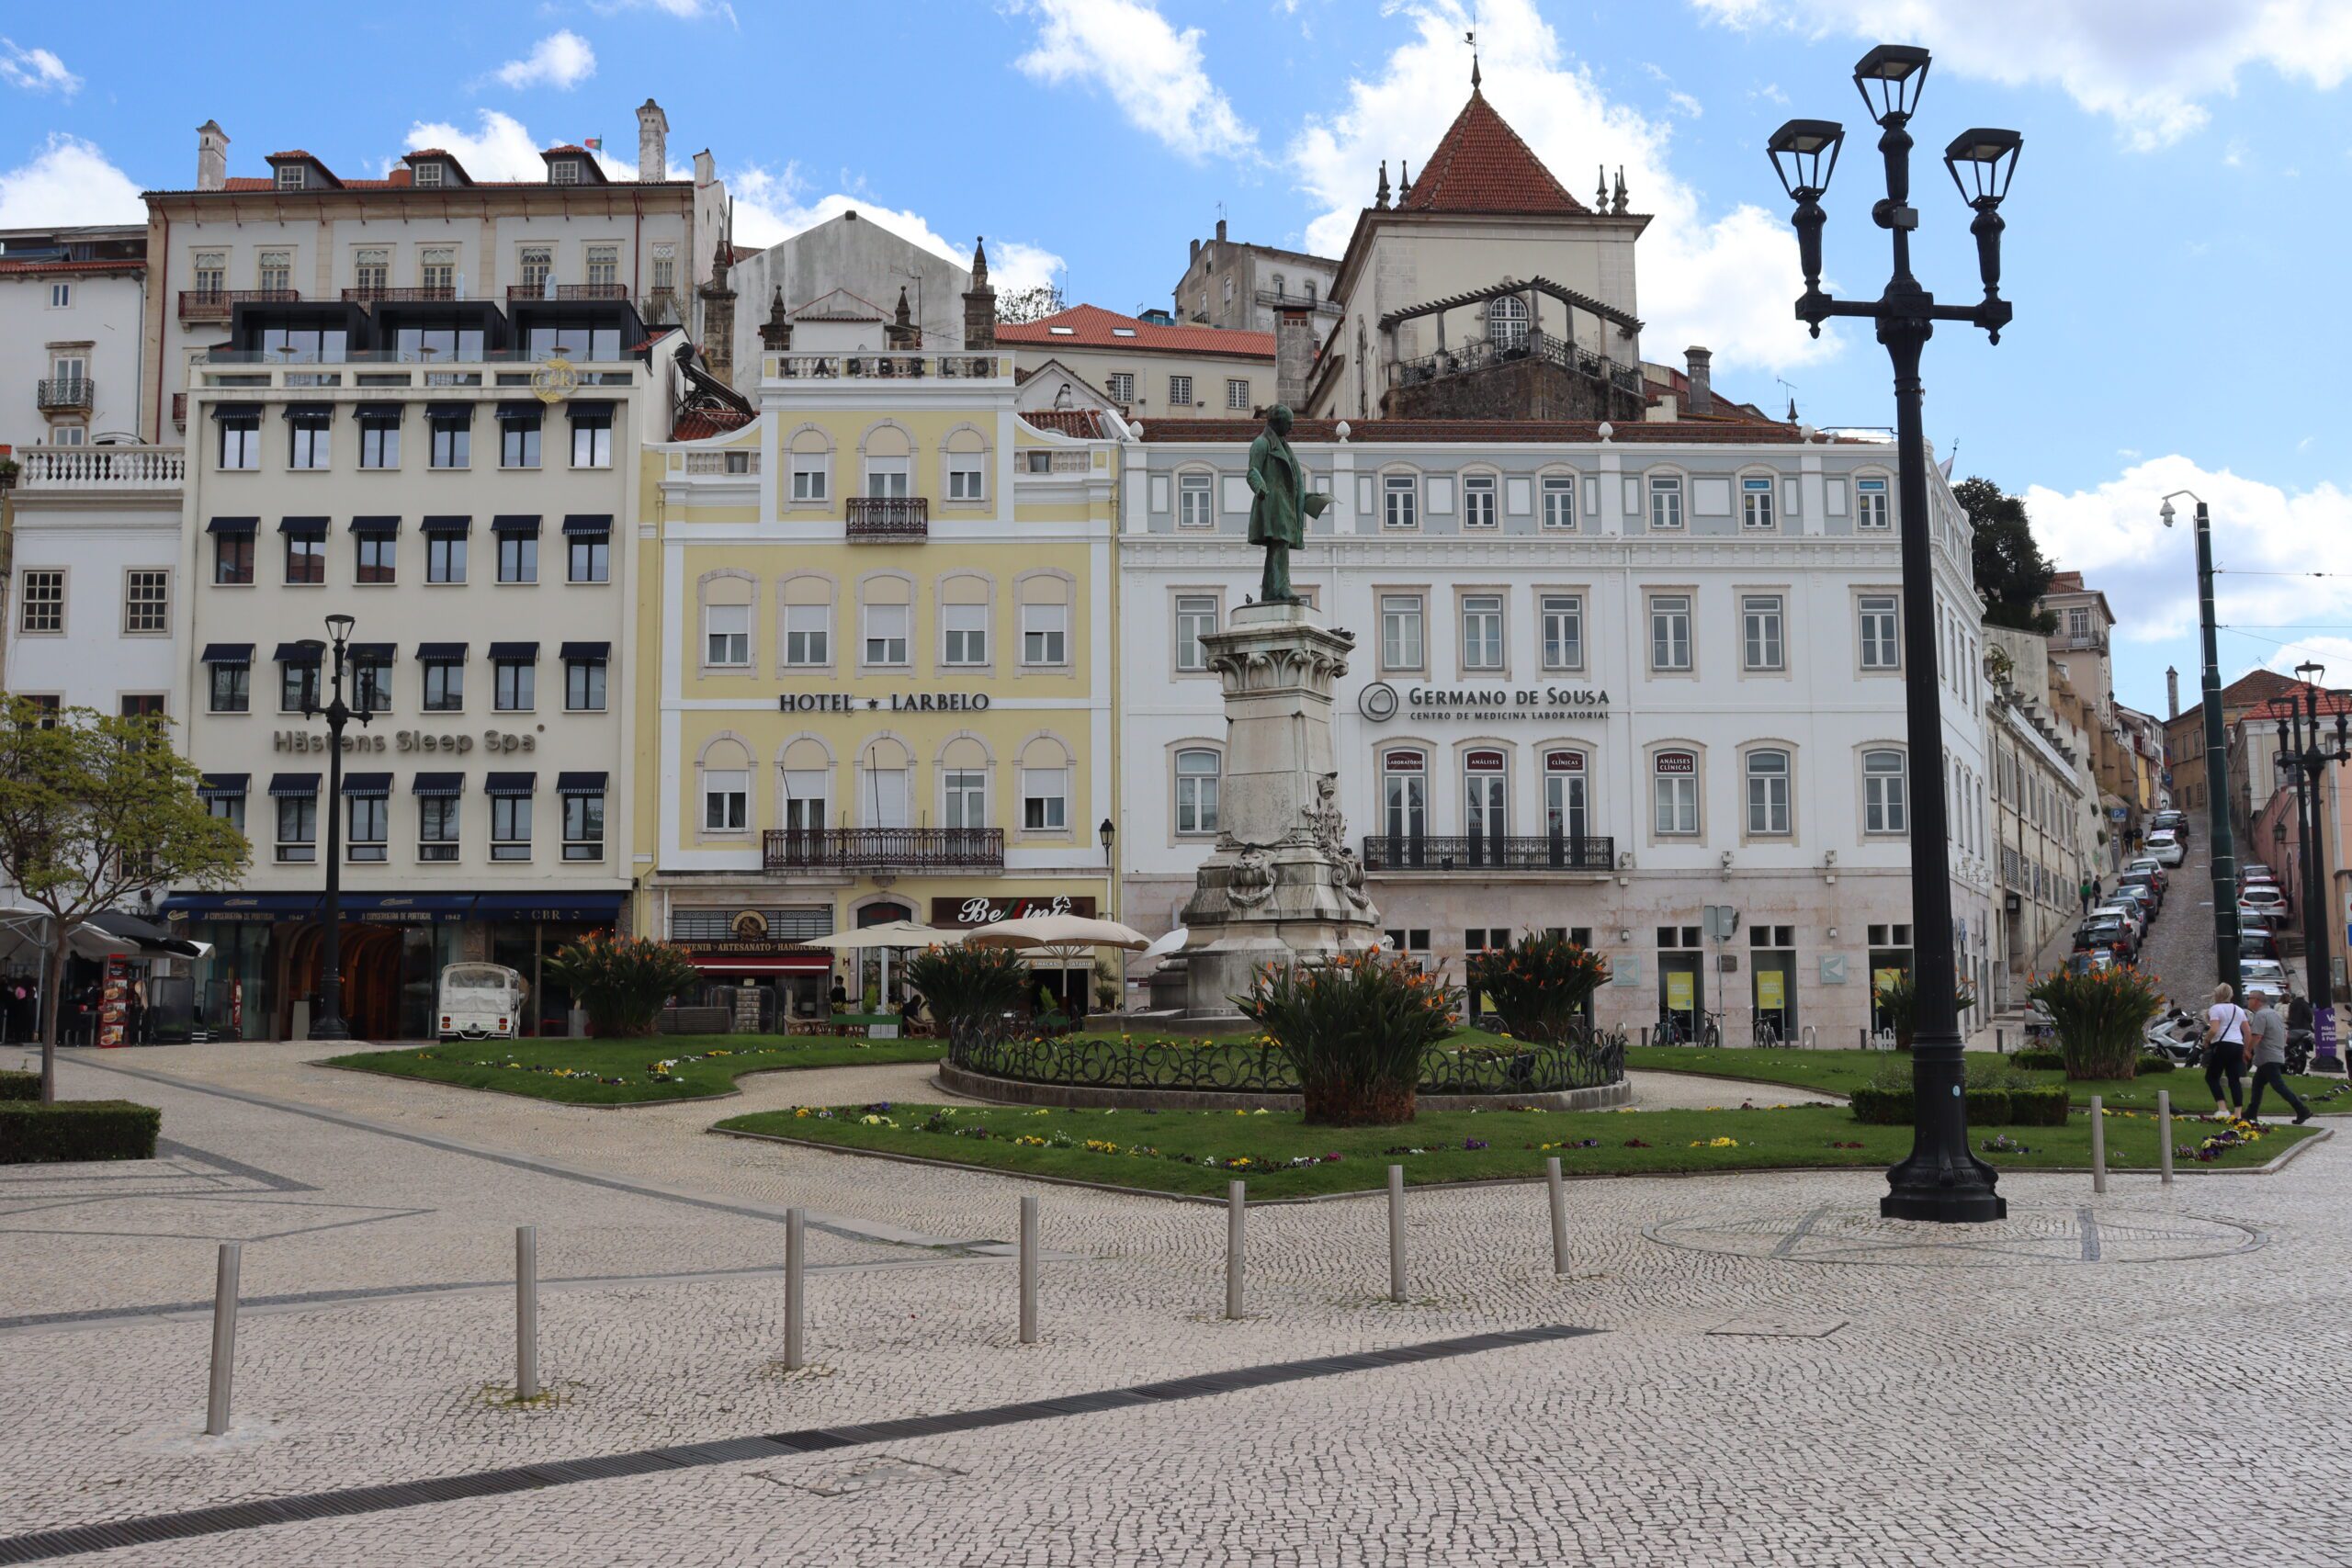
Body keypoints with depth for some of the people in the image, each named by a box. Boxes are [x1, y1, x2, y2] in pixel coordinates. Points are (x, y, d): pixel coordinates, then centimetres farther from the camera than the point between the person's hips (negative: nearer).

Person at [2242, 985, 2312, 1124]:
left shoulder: (2261, 1015, -14)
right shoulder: (2275, 1013, 17)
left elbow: (2256, 1036, -23)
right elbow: (2285, 1034, 22)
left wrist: (2248, 1051, -11)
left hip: (2268, 1058, -10)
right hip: (2279, 1055, 10)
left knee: (2280, 1086, -11)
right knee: (2257, 1083, 16)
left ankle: (2302, 1111, -16)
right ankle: (2251, 1114, 19)